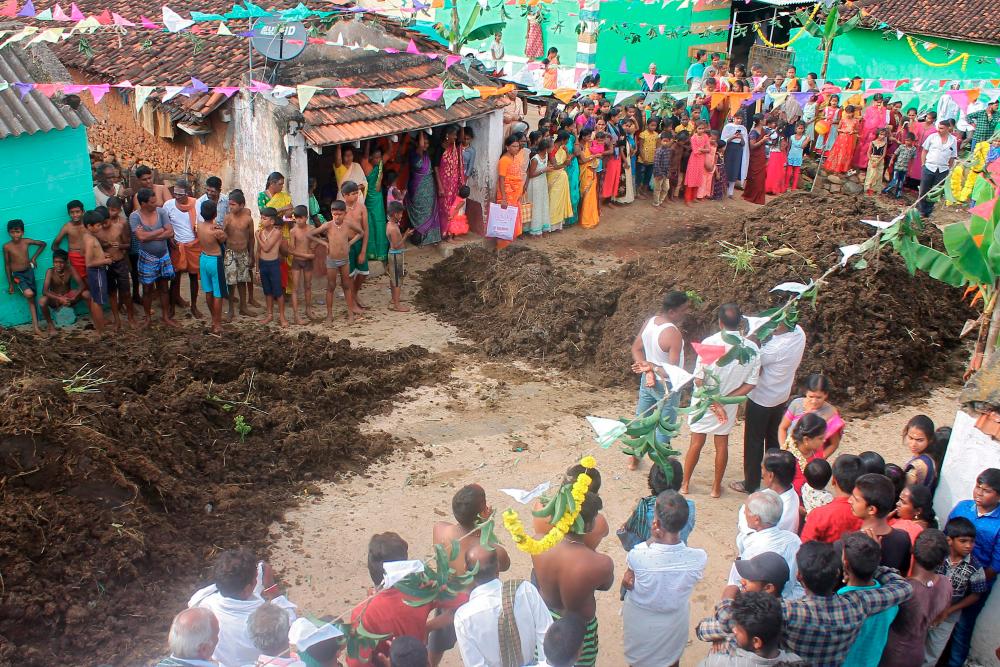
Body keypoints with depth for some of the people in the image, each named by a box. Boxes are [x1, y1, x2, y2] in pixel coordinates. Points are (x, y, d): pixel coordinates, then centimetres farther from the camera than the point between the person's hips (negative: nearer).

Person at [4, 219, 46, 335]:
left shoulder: (26, 241, -7)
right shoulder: (7, 246, -13)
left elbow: (43, 244, 11)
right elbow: (7, 265, -5)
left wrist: (34, 257, 5)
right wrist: (10, 284, -3)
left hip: (29, 272, 3)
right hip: (17, 275, -3)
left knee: (32, 299, 5)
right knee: (29, 294, -26)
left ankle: (35, 325, 10)